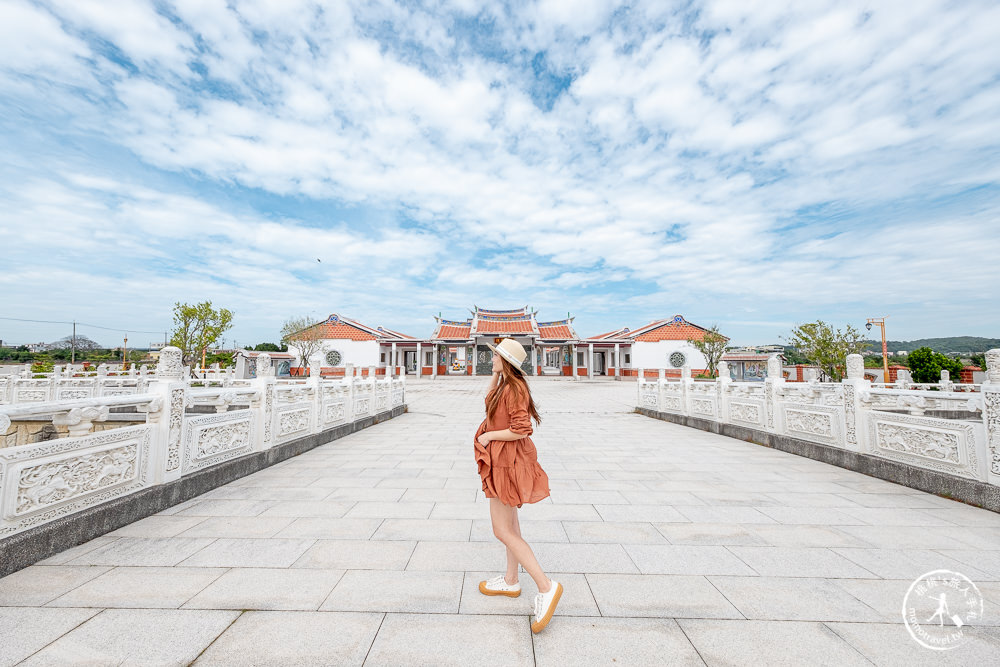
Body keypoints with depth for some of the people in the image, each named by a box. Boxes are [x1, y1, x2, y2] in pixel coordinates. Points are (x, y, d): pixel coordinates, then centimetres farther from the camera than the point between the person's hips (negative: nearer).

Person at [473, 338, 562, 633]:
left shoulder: (515, 388, -23)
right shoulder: (505, 385, 6)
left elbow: (521, 430, -28)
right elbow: (489, 399, 25)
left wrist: (488, 435, -17)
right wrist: (496, 375, 13)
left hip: (507, 461, -10)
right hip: (502, 459, 10)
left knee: (502, 531, -2)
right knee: (510, 524, 20)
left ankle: (546, 587, 6)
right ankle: (511, 581, 37)